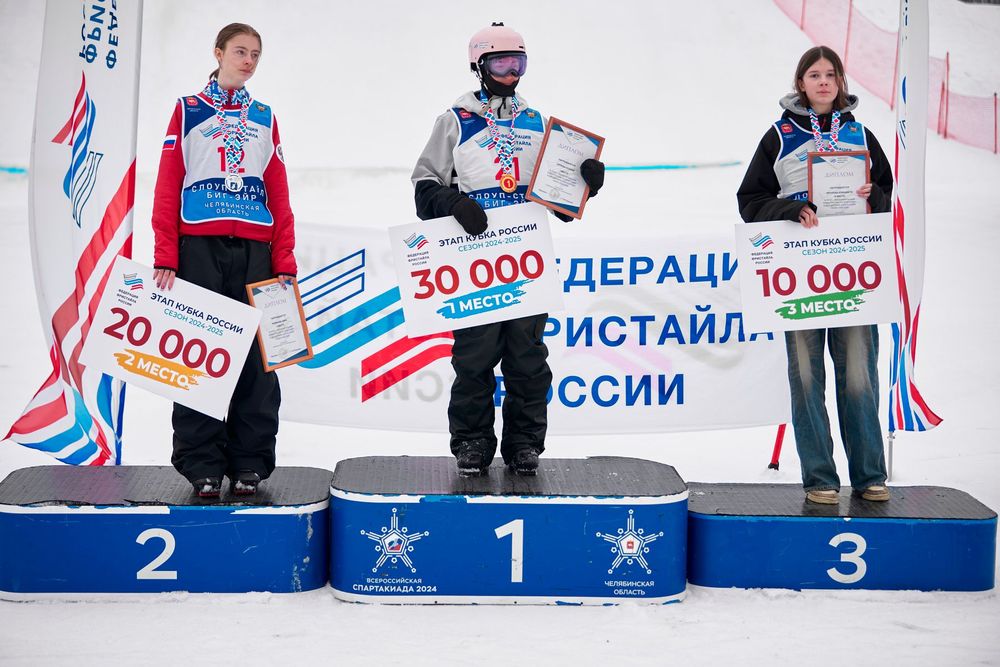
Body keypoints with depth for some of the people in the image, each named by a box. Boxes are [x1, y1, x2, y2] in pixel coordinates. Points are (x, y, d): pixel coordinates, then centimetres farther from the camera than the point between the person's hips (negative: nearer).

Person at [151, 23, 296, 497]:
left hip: (254, 251, 2)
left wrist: (284, 262, 2)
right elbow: (168, 187, 2)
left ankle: (250, 464, 6)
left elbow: (279, 195, 11)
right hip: (199, 248, -2)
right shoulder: (188, 111, 9)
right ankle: (202, 465, 4)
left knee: (256, 358, 0)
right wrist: (165, 257, -7)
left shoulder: (264, 118, 16)